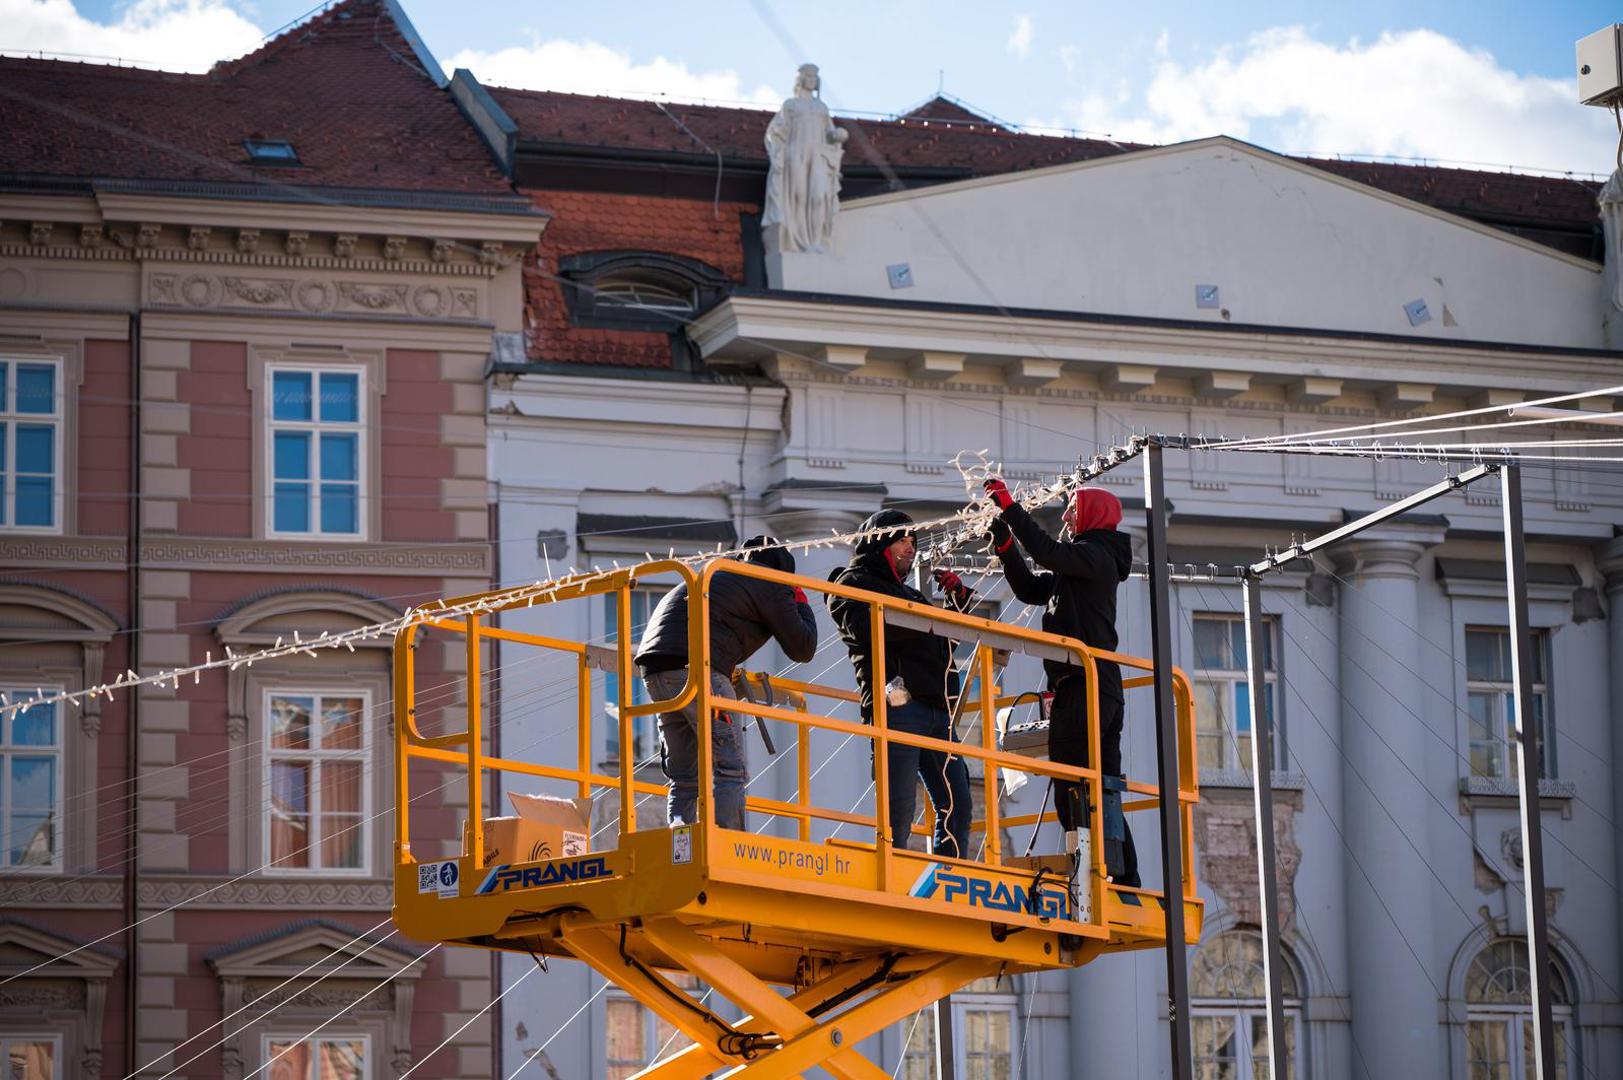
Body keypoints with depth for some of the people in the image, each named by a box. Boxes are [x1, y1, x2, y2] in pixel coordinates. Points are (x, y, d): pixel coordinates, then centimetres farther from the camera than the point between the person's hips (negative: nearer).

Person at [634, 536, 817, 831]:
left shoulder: (724, 575, 33)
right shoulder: (771, 584, 9)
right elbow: (802, 648, 10)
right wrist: (802, 605, 24)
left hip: (656, 670, 8)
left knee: (685, 779, 10)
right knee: (730, 771, -7)